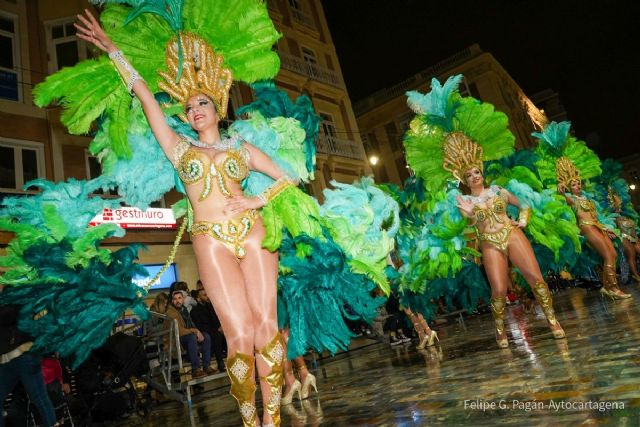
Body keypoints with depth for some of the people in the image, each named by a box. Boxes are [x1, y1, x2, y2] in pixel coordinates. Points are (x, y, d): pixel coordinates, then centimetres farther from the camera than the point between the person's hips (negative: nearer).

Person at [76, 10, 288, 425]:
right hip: (212, 241, -1)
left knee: (266, 324, -7)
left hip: (253, 233, 1)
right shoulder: (179, 148, 16)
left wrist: (259, 200, 1)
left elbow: (289, 179, 16)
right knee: (241, 335, -10)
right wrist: (112, 49, 12)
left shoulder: (243, 148, 17)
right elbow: (147, 98, 13)